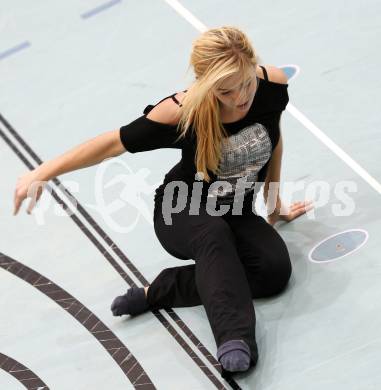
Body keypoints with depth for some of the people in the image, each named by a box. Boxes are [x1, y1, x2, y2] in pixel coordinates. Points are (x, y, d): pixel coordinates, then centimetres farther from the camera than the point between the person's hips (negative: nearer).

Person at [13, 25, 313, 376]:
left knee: (276, 270, -27)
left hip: (237, 215, 4)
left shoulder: (273, 84, -19)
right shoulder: (182, 113, -29)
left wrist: (275, 203, 13)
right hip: (180, 215, -4)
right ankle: (235, 337, -48)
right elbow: (114, 143, -15)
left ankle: (159, 292, -18)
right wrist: (42, 173, -13)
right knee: (213, 233, -40)